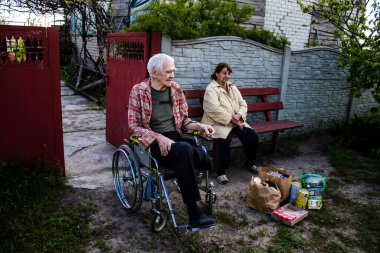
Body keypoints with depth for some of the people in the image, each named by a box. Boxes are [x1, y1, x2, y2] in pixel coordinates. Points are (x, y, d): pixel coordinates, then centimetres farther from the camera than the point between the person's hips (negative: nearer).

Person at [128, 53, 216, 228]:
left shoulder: (176, 89, 9)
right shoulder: (139, 91, -4)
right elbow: (134, 126, -8)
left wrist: (199, 126, -7)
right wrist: (159, 138, -22)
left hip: (176, 138, 4)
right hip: (153, 142, -4)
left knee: (207, 160, -27)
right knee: (184, 150, -37)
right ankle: (193, 212, -30)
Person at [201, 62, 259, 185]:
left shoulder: (233, 88, 17)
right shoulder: (211, 89, -6)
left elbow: (243, 104, 11)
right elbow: (215, 110, -20)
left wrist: (238, 116, -10)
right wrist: (232, 119, -20)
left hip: (235, 122, 7)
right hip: (218, 123, -6)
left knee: (252, 136, -13)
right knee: (224, 139, -36)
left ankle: (250, 163, 14)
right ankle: (221, 172, -18)